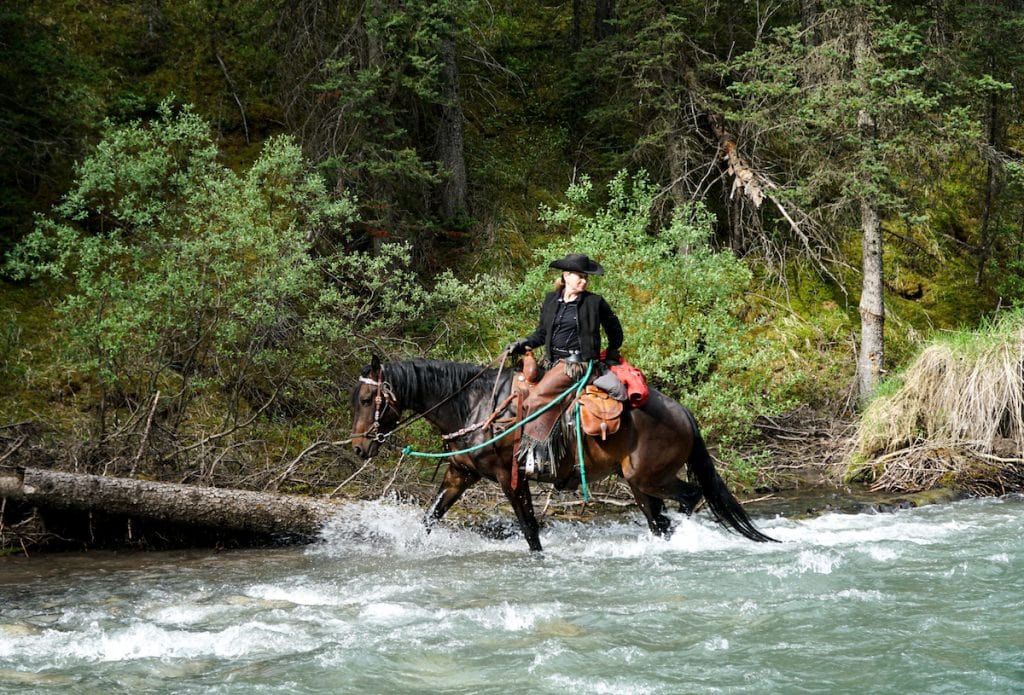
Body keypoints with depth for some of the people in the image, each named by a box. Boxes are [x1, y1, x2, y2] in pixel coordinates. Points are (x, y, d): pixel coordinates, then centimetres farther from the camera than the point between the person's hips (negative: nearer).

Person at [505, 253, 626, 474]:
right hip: (552, 362, 7)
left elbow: (615, 331, 12)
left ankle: (537, 452, -26)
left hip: (578, 363, -7)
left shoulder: (595, 302, -1)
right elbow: (542, 333, 18)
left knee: (537, 396, -24)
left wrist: (611, 359, 12)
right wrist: (523, 344, 2)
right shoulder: (550, 300, 11)